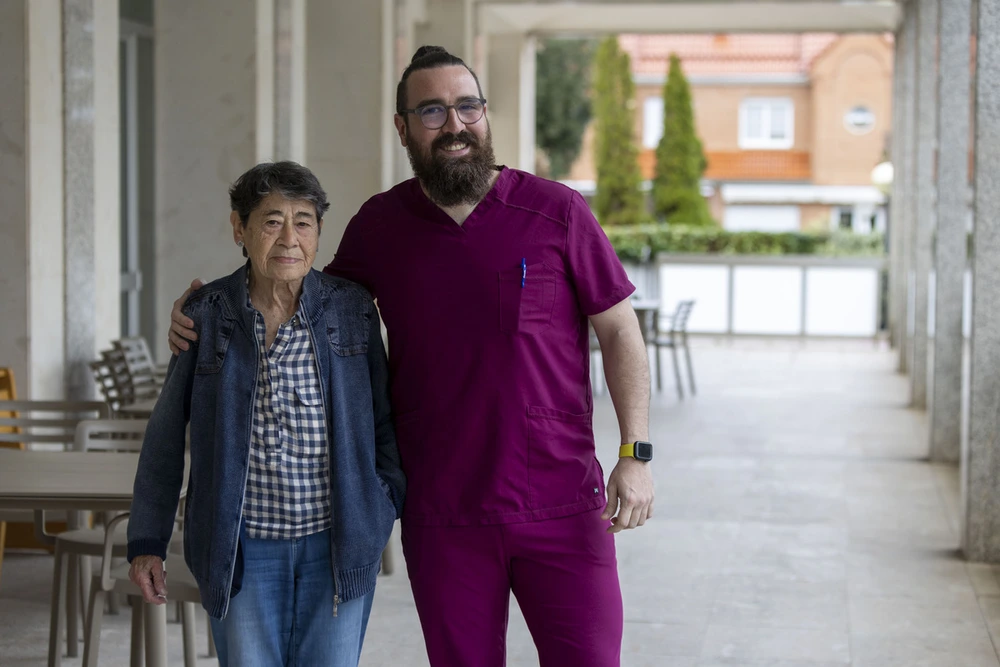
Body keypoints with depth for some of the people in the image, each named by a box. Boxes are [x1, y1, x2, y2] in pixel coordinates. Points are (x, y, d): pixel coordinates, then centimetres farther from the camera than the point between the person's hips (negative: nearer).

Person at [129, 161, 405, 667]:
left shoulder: (352, 310, 2)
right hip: (242, 549, 0)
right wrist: (147, 541, 7)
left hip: (338, 546, 0)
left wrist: (388, 503, -1)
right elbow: (166, 435, 7)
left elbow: (383, 418, 11)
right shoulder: (207, 315, 1)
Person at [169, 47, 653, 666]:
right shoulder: (380, 225, 3)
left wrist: (636, 454, -6)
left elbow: (620, 330, 1)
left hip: (561, 505, -2)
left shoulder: (555, 210, -5)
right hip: (443, 516, 2)